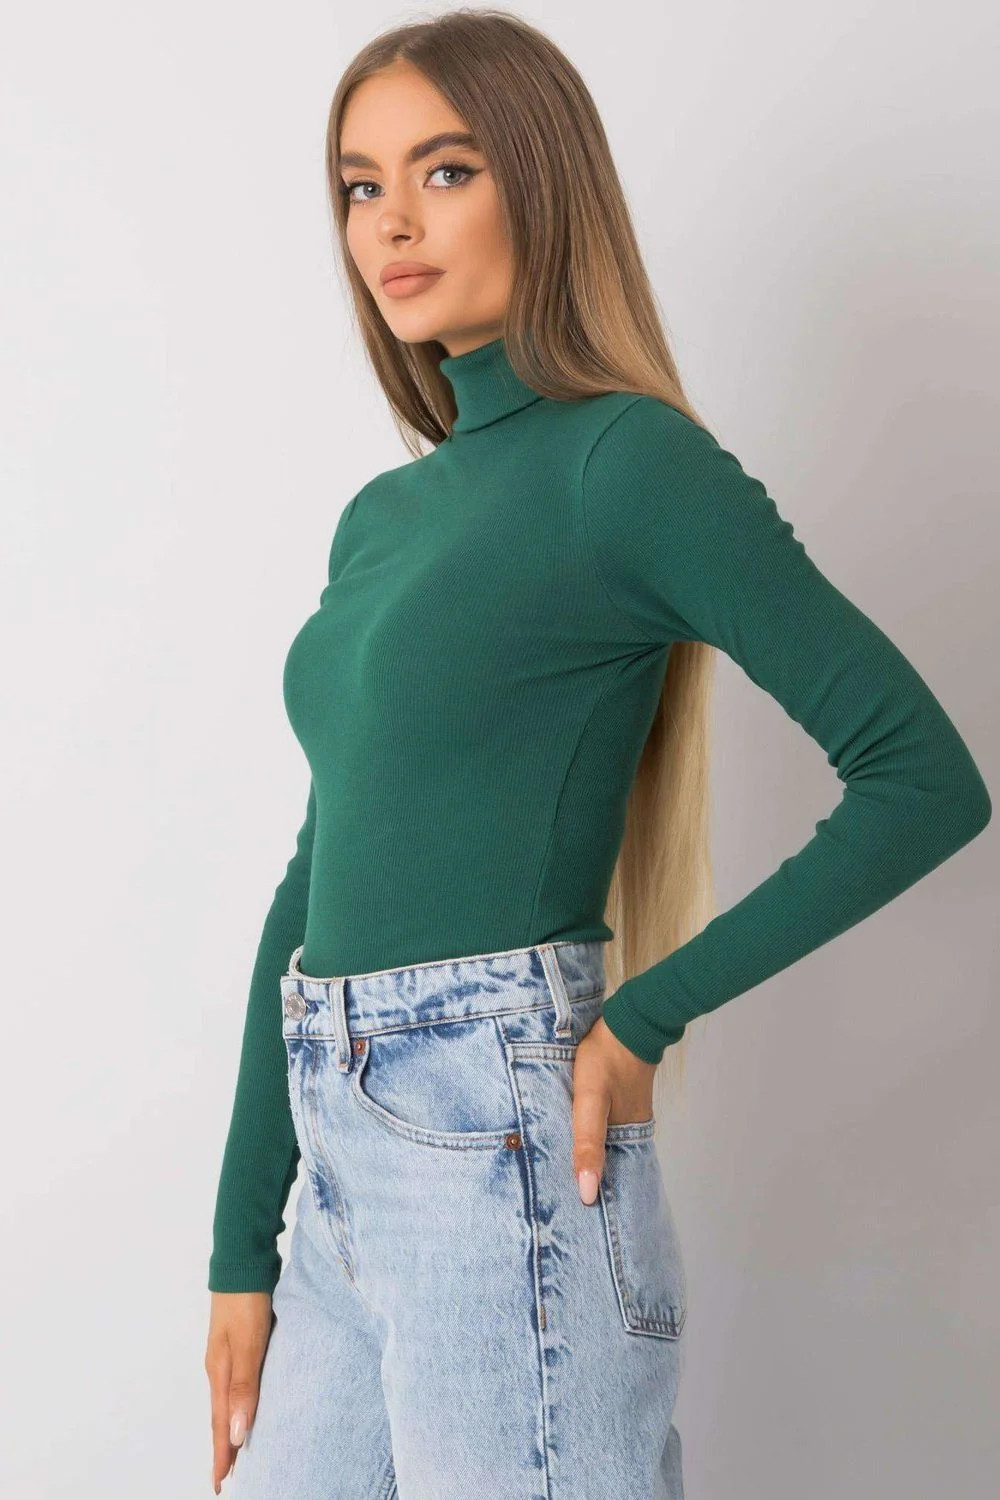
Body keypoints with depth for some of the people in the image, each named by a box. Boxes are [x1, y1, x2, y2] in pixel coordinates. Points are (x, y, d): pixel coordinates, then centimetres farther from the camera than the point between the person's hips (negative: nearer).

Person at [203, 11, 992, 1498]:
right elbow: (313, 882, 14)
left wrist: (646, 1012, -12)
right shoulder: (380, 517, 14)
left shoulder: (628, 458, -7)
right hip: (345, 1168, 7)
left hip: (500, 1153, -7)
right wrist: (243, 1246, 12)